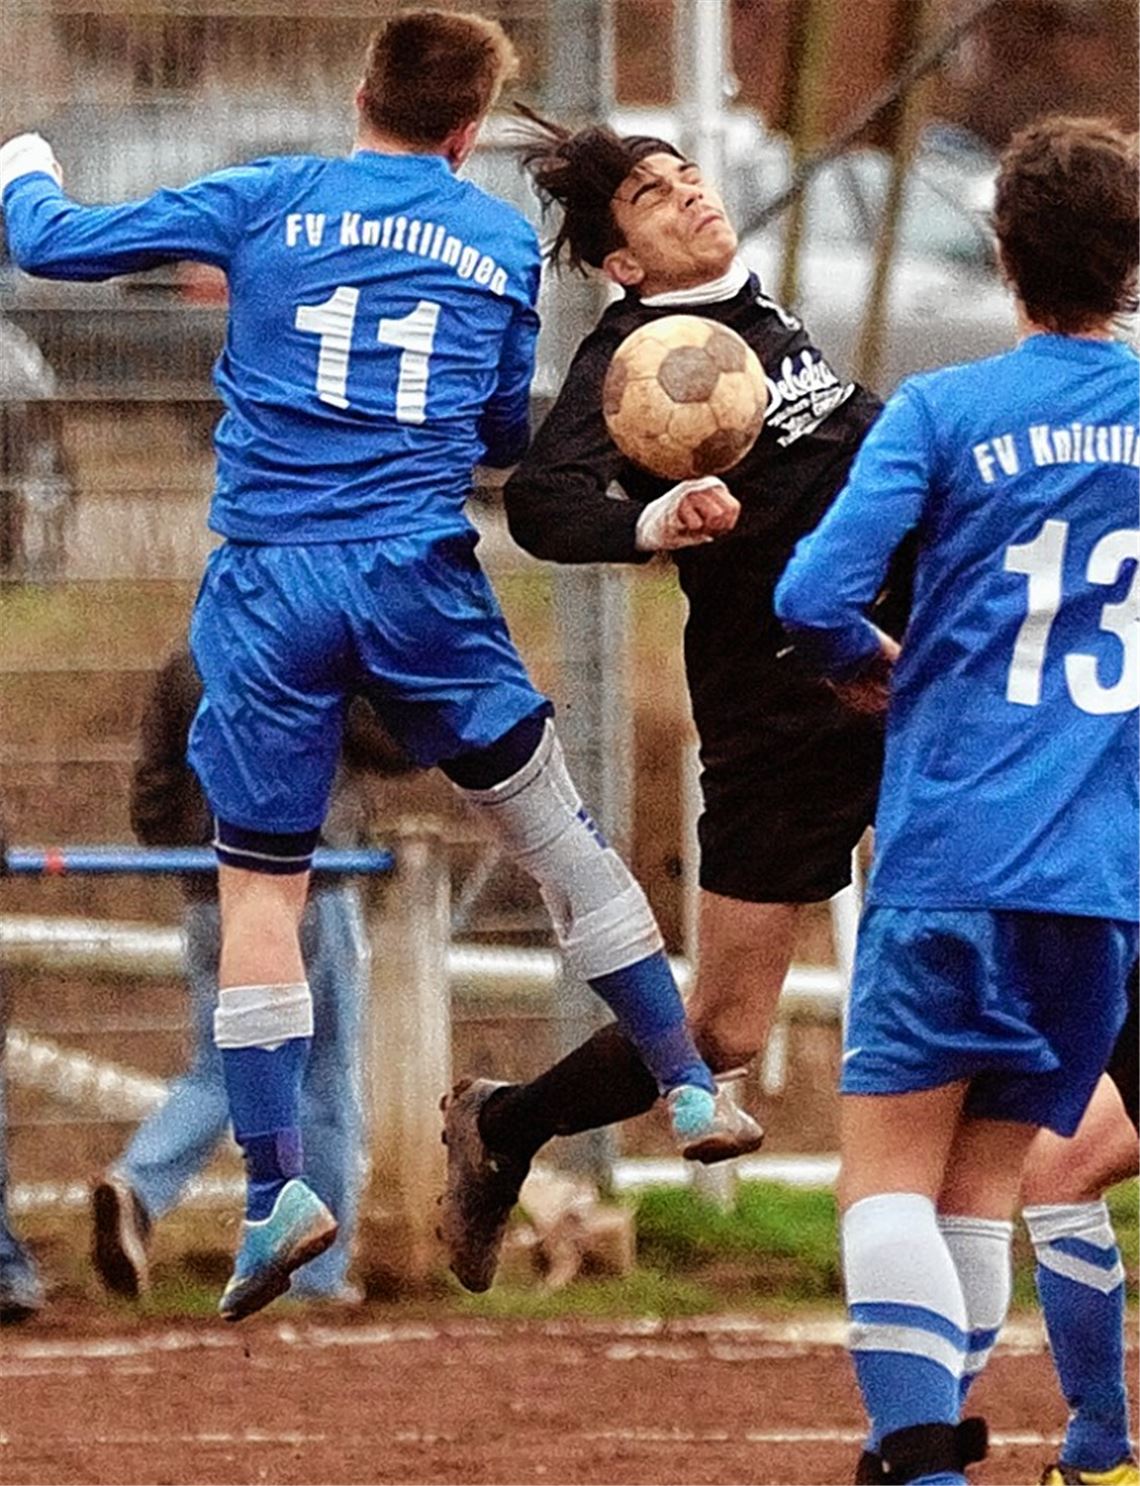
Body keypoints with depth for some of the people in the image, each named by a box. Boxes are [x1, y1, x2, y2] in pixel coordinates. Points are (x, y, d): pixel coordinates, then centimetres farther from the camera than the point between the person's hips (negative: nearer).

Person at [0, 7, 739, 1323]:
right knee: (551, 821, 15)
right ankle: (686, 1085, 18)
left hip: (267, 584, -1)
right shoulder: (503, 242, 10)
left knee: (259, 890, 4)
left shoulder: (265, 204, 5)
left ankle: (274, 1188, -4)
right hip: (418, 574, 1)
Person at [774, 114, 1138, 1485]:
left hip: (953, 853, -4)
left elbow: (811, 598, -13)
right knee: (986, 1176, 12)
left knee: (890, 1170, -3)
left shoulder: (944, 413, -5)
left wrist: (867, 663, 9)